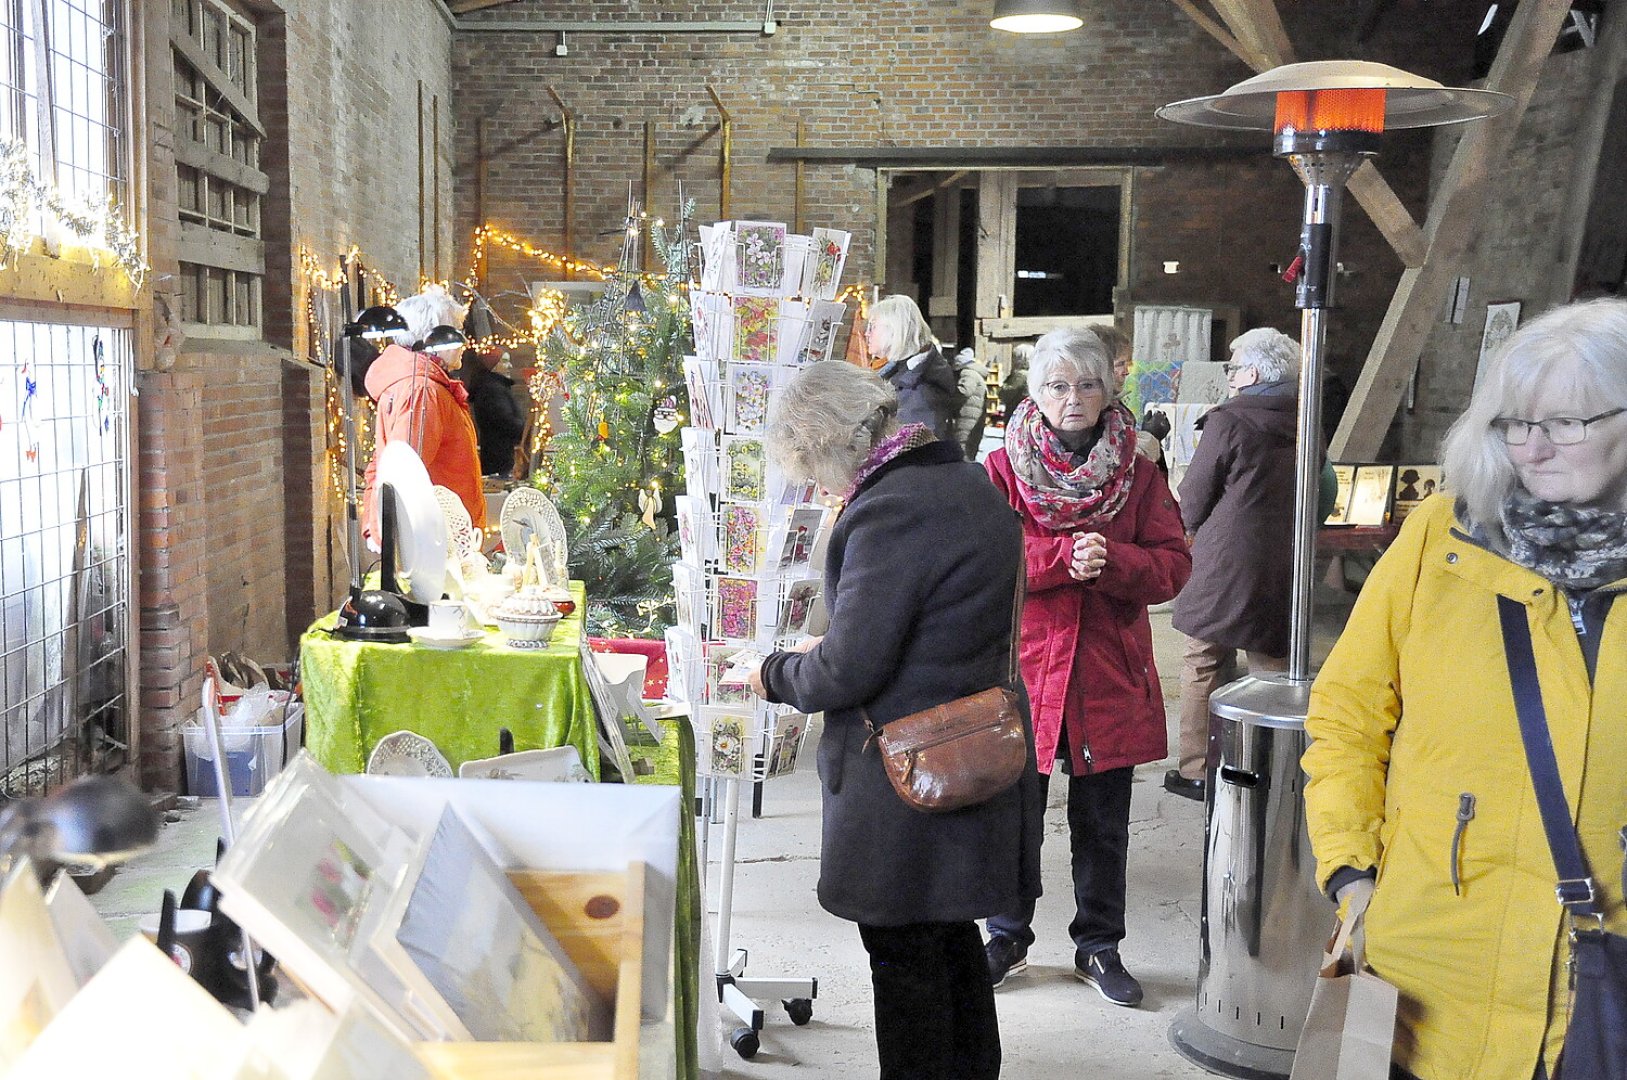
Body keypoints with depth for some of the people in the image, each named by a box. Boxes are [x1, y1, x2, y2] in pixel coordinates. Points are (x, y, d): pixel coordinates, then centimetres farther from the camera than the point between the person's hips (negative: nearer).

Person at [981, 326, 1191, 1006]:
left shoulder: (1138, 475, 4)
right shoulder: (1002, 470, 0)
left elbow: (1173, 565, -1)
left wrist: (1110, 561, -19)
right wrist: (1064, 556, -21)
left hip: (1109, 676, 1)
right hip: (1023, 669, -1)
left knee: (1103, 824, 12)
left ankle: (1099, 945, 29)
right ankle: (1008, 938, 29)